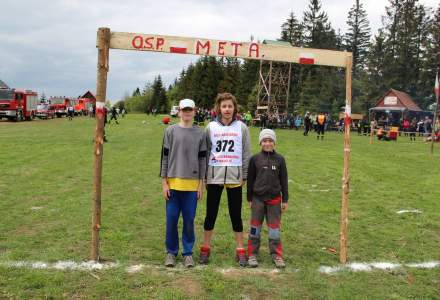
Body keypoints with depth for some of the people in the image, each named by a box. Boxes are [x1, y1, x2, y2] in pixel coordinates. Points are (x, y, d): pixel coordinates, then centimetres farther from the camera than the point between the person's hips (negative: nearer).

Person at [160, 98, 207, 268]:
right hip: (173, 182, -1)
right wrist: (164, 182, -1)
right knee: (171, 219, 4)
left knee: (189, 220, 6)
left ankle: (188, 252, 19)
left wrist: (201, 183, 4)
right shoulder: (170, 131, 3)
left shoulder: (200, 133, 6)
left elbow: (202, 159, 8)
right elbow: (165, 157, 3)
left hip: (192, 184, 1)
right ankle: (171, 252, 20)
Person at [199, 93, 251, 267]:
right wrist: (204, 176, 2)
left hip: (234, 177, 0)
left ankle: (240, 250, 19)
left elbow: (246, 153, 3)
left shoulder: (241, 127, 1)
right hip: (214, 177, 0)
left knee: (236, 214, 8)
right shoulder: (211, 127, 2)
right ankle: (205, 248, 22)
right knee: (211, 214, 8)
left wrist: (244, 176, 1)